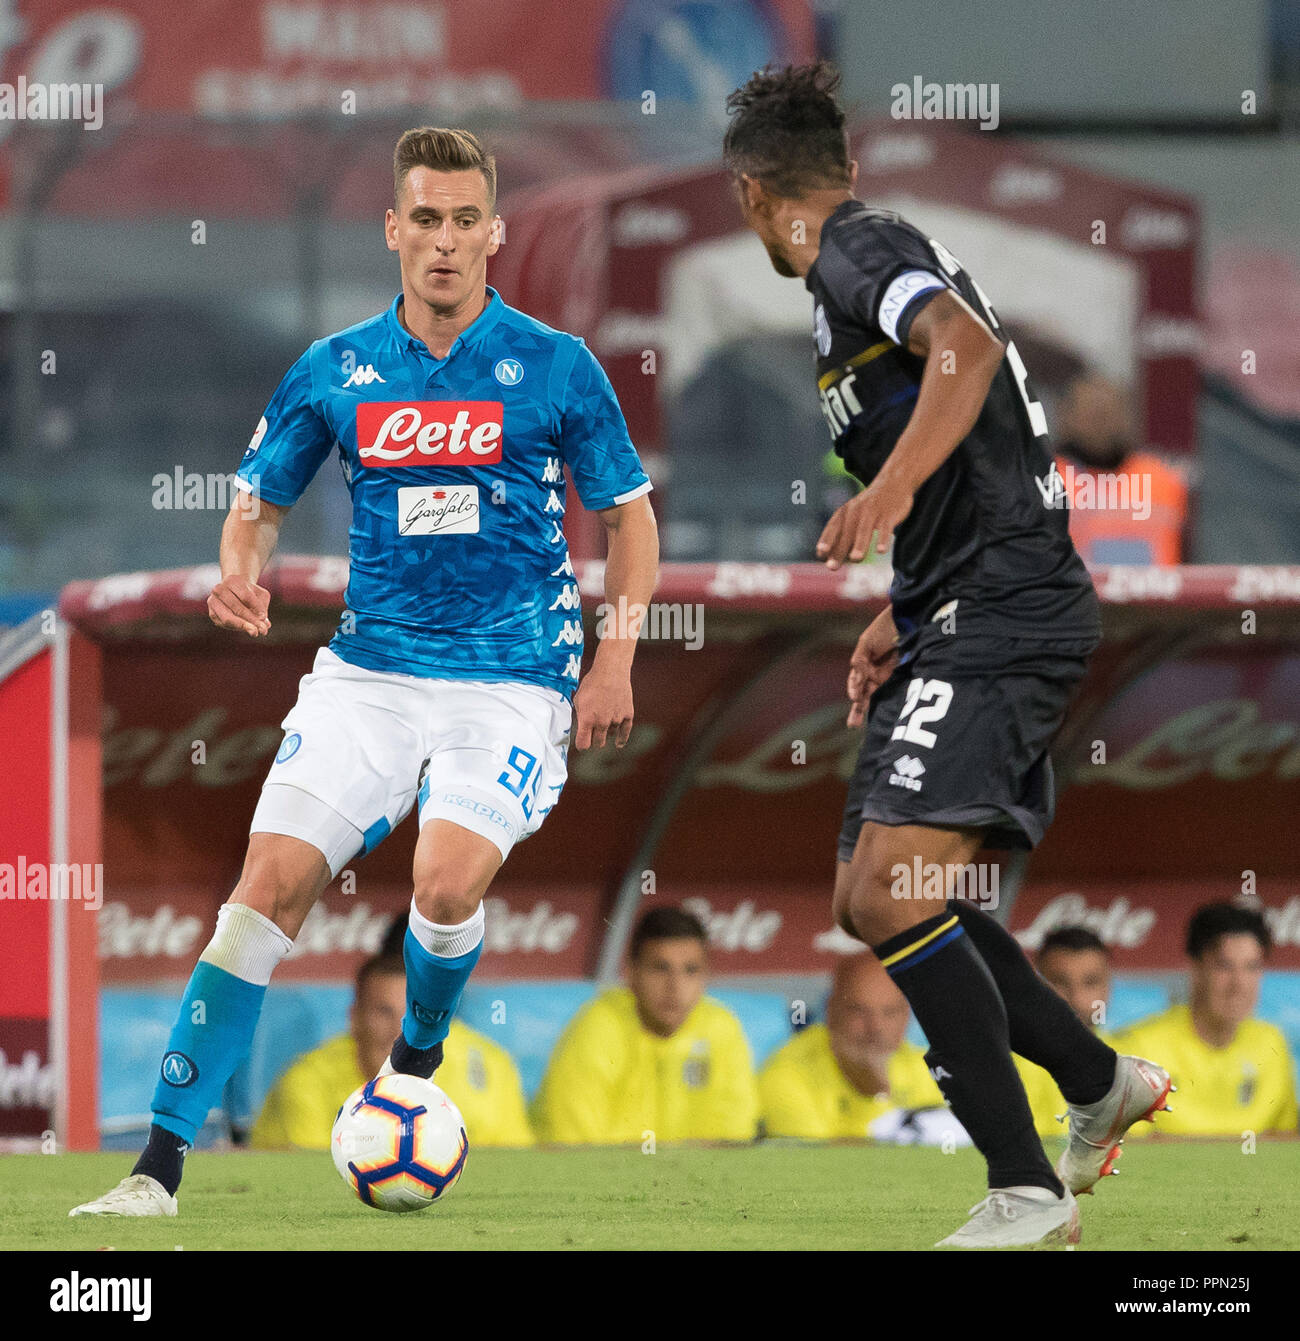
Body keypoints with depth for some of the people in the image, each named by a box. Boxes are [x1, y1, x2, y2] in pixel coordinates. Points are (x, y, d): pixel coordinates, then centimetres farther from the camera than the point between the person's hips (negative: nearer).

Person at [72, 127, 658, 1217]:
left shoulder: (555, 368, -1)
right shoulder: (335, 373, 5)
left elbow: (630, 513, 8)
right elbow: (260, 501, 17)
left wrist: (615, 664, -1)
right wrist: (242, 573, -6)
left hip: (512, 680, -2)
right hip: (369, 670, 2)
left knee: (446, 888, -24)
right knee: (270, 882, -12)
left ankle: (416, 1064, 12)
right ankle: (161, 1165, -11)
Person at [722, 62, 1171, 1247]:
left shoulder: (855, 251, -7)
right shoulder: (876, 254, 24)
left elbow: (965, 344, -28)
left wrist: (891, 490, -37)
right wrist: (901, 620, 29)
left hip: (1002, 617, -10)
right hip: (964, 621, 10)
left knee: (894, 894, -21)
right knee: (872, 901, 15)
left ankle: (1028, 1192, -21)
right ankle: (1100, 1083, 26)